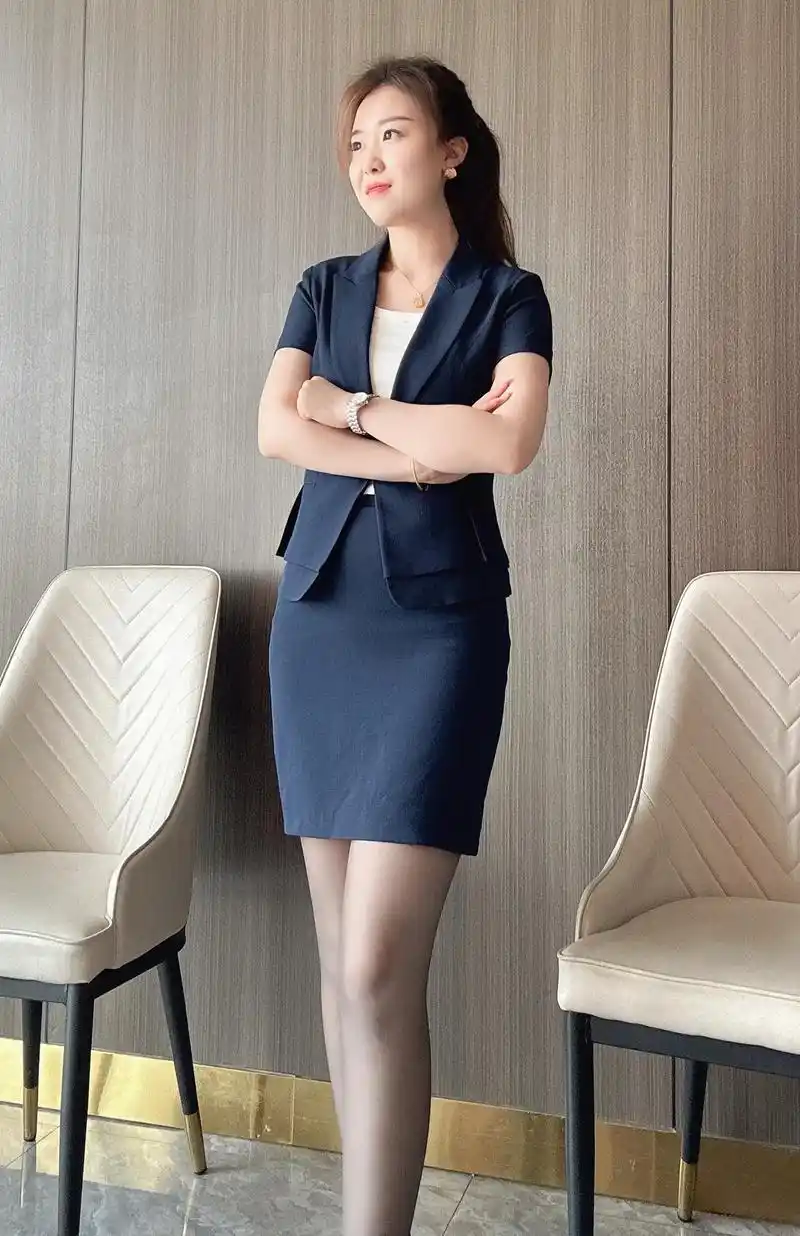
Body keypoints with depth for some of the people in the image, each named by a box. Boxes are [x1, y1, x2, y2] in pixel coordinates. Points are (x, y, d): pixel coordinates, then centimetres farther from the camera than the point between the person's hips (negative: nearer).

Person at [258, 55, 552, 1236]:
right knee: (339, 950, 8)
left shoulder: (508, 295, 5)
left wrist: (356, 406, -4)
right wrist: (425, 450, -8)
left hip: (440, 622, -4)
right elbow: (274, 431, -1)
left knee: (380, 966, -12)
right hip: (319, 613, 5)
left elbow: (510, 442, -13)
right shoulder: (324, 289, 15)